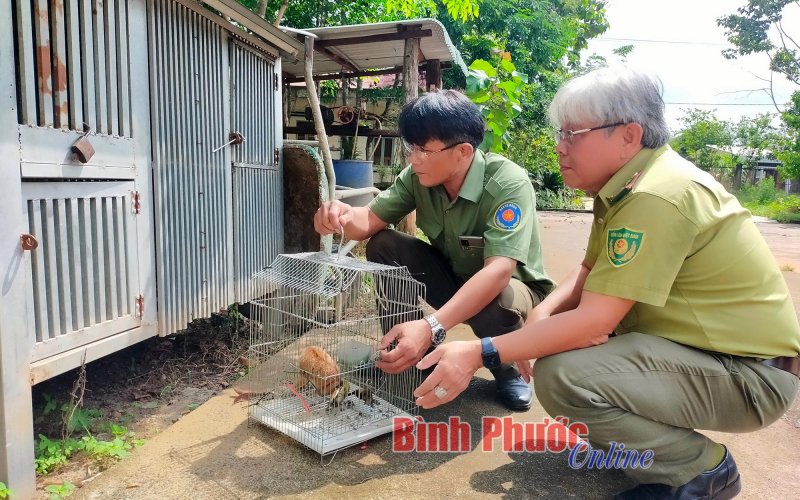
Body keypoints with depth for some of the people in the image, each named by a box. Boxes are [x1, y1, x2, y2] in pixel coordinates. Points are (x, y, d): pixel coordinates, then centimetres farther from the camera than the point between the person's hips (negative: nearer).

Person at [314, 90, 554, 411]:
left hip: (512, 288, -4)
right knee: (382, 246, -17)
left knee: (496, 303, -40)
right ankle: (411, 354, -1)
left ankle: (508, 370, -3)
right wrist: (343, 217, -40)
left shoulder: (508, 184, -32)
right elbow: (370, 220, -15)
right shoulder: (419, 176, -15)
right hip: (453, 277, 5)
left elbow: (499, 271, -43)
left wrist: (432, 327, -55)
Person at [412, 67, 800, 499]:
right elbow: (590, 271, 10)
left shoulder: (656, 197, -27)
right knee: (555, 331, 8)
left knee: (563, 376, -27)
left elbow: (593, 321, -29)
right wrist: (541, 314, -10)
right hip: (699, 345, 9)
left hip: (750, 371, -9)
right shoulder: (627, 180, 3)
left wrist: (478, 353, -29)